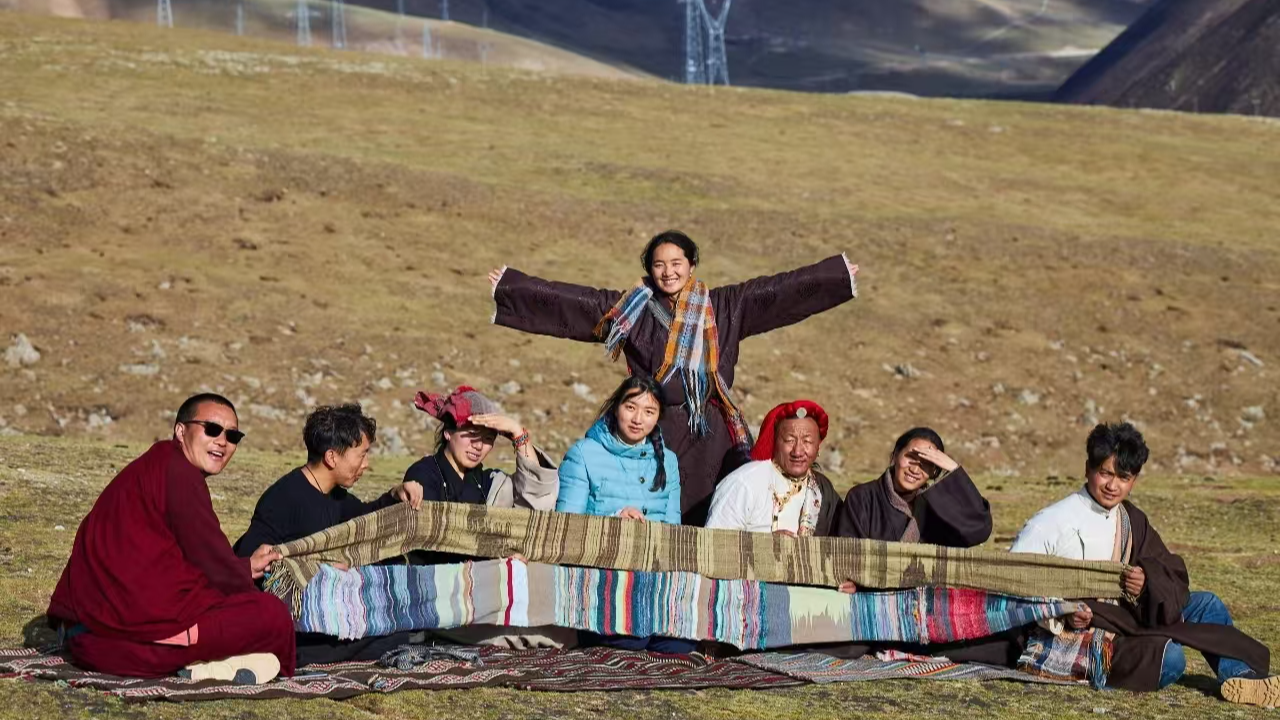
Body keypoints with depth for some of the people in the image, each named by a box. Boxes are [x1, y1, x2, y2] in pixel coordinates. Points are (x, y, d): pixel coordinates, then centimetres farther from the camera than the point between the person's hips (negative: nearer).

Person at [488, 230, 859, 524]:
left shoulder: (722, 307, 9)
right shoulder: (630, 309, 8)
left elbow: (776, 290, 9)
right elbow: (568, 300, 6)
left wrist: (839, 275, 9)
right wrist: (510, 285, 2)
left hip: (710, 435, 0)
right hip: (652, 433, 0)